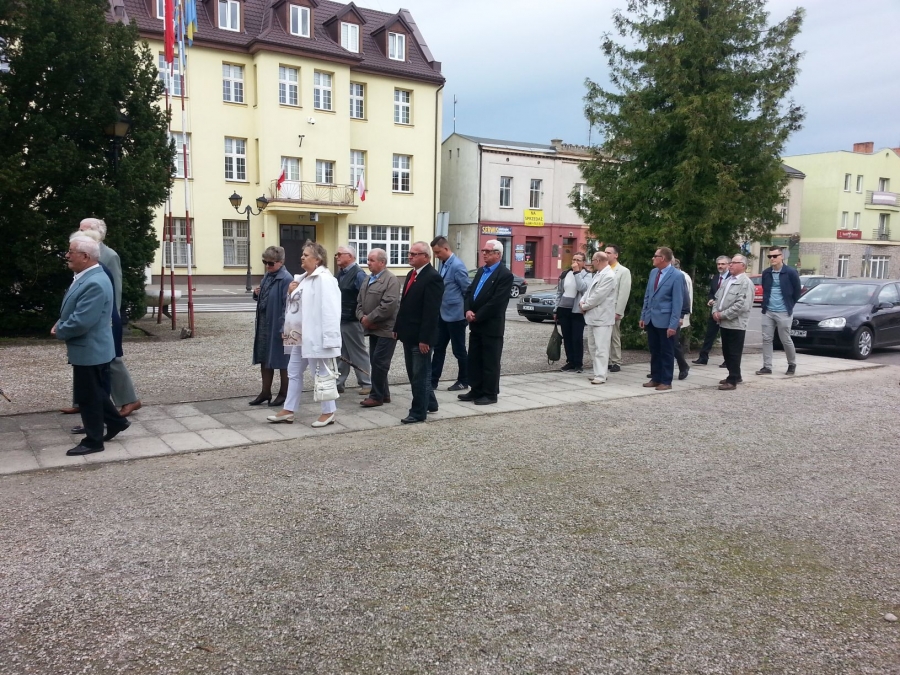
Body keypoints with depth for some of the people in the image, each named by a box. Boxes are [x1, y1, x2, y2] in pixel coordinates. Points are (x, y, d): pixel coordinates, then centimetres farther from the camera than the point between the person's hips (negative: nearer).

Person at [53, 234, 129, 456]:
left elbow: (81, 322, -29)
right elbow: (73, 311, 20)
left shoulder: (95, 283, -26)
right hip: (89, 349, 10)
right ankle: (116, 421, 34)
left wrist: (59, 331, -11)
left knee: (88, 396, 3)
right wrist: (60, 323, 1)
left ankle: (93, 441, 15)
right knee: (94, 393, 21)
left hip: (90, 350, -10)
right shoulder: (85, 277, 8)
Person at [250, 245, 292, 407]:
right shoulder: (267, 276, 11)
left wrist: (283, 327, -24)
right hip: (264, 325, 8)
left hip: (278, 327, -8)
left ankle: (284, 393, 17)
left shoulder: (286, 279, -16)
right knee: (264, 359, 15)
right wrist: (257, 294, 0)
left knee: (281, 361, 5)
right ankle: (265, 392, 26)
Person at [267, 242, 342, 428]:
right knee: (294, 372, 16)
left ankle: (329, 412, 14)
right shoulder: (303, 278, 14)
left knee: (321, 374, 2)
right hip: (300, 336, 10)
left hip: (315, 337, -10)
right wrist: (291, 292, 1)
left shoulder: (324, 279, -17)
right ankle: (288, 410, 27)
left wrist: (328, 339, -28)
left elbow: (329, 310, -24)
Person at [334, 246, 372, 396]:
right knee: (340, 354, 12)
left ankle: (366, 384, 11)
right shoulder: (340, 273, 12)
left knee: (358, 354, 2)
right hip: (338, 320, 8)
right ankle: (338, 383, 19)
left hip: (351, 321, -8)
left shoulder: (358, 274, -13)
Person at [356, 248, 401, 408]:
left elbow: (388, 305, -23)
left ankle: (377, 396, 3)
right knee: (375, 362, 11)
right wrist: (362, 317, -4)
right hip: (373, 329, 9)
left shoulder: (391, 280, -13)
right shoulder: (368, 280, 16)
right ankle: (384, 394, 21)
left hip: (386, 329, -9)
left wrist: (369, 319, -18)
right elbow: (360, 302, 17)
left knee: (379, 362, -6)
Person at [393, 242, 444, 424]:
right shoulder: (411, 274, 12)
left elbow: (431, 311, -21)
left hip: (420, 337, -9)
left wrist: (425, 338, -23)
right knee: (414, 373, 18)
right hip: (409, 334, 9)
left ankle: (419, 412, 11)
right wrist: (398, 327, 14)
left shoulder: (432, 277, -16)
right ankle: (429, 403, 32)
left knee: (421, 375, 2)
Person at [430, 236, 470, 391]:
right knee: (438, 348, 10)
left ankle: (463, 381, 19)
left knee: (459, 350, 5)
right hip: (443, 315, 8)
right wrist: (439, 307, 15)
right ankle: (433, 380, 17)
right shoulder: (443, 264, 8)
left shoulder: (457, 266, -18)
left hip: (455, 316, -8)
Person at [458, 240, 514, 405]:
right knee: (474, 359, 12)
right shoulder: (481, 271, 15)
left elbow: (496, 302, -19)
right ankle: (476, 391, 22)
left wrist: (477, 316, -16)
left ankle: (490, 394, 11)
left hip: (491, 325, -8)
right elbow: (469, 292, 12)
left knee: (490, 362, 2)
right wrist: (468, 310, -6)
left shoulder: (505, 275, -12)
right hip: (476, 324, 8)